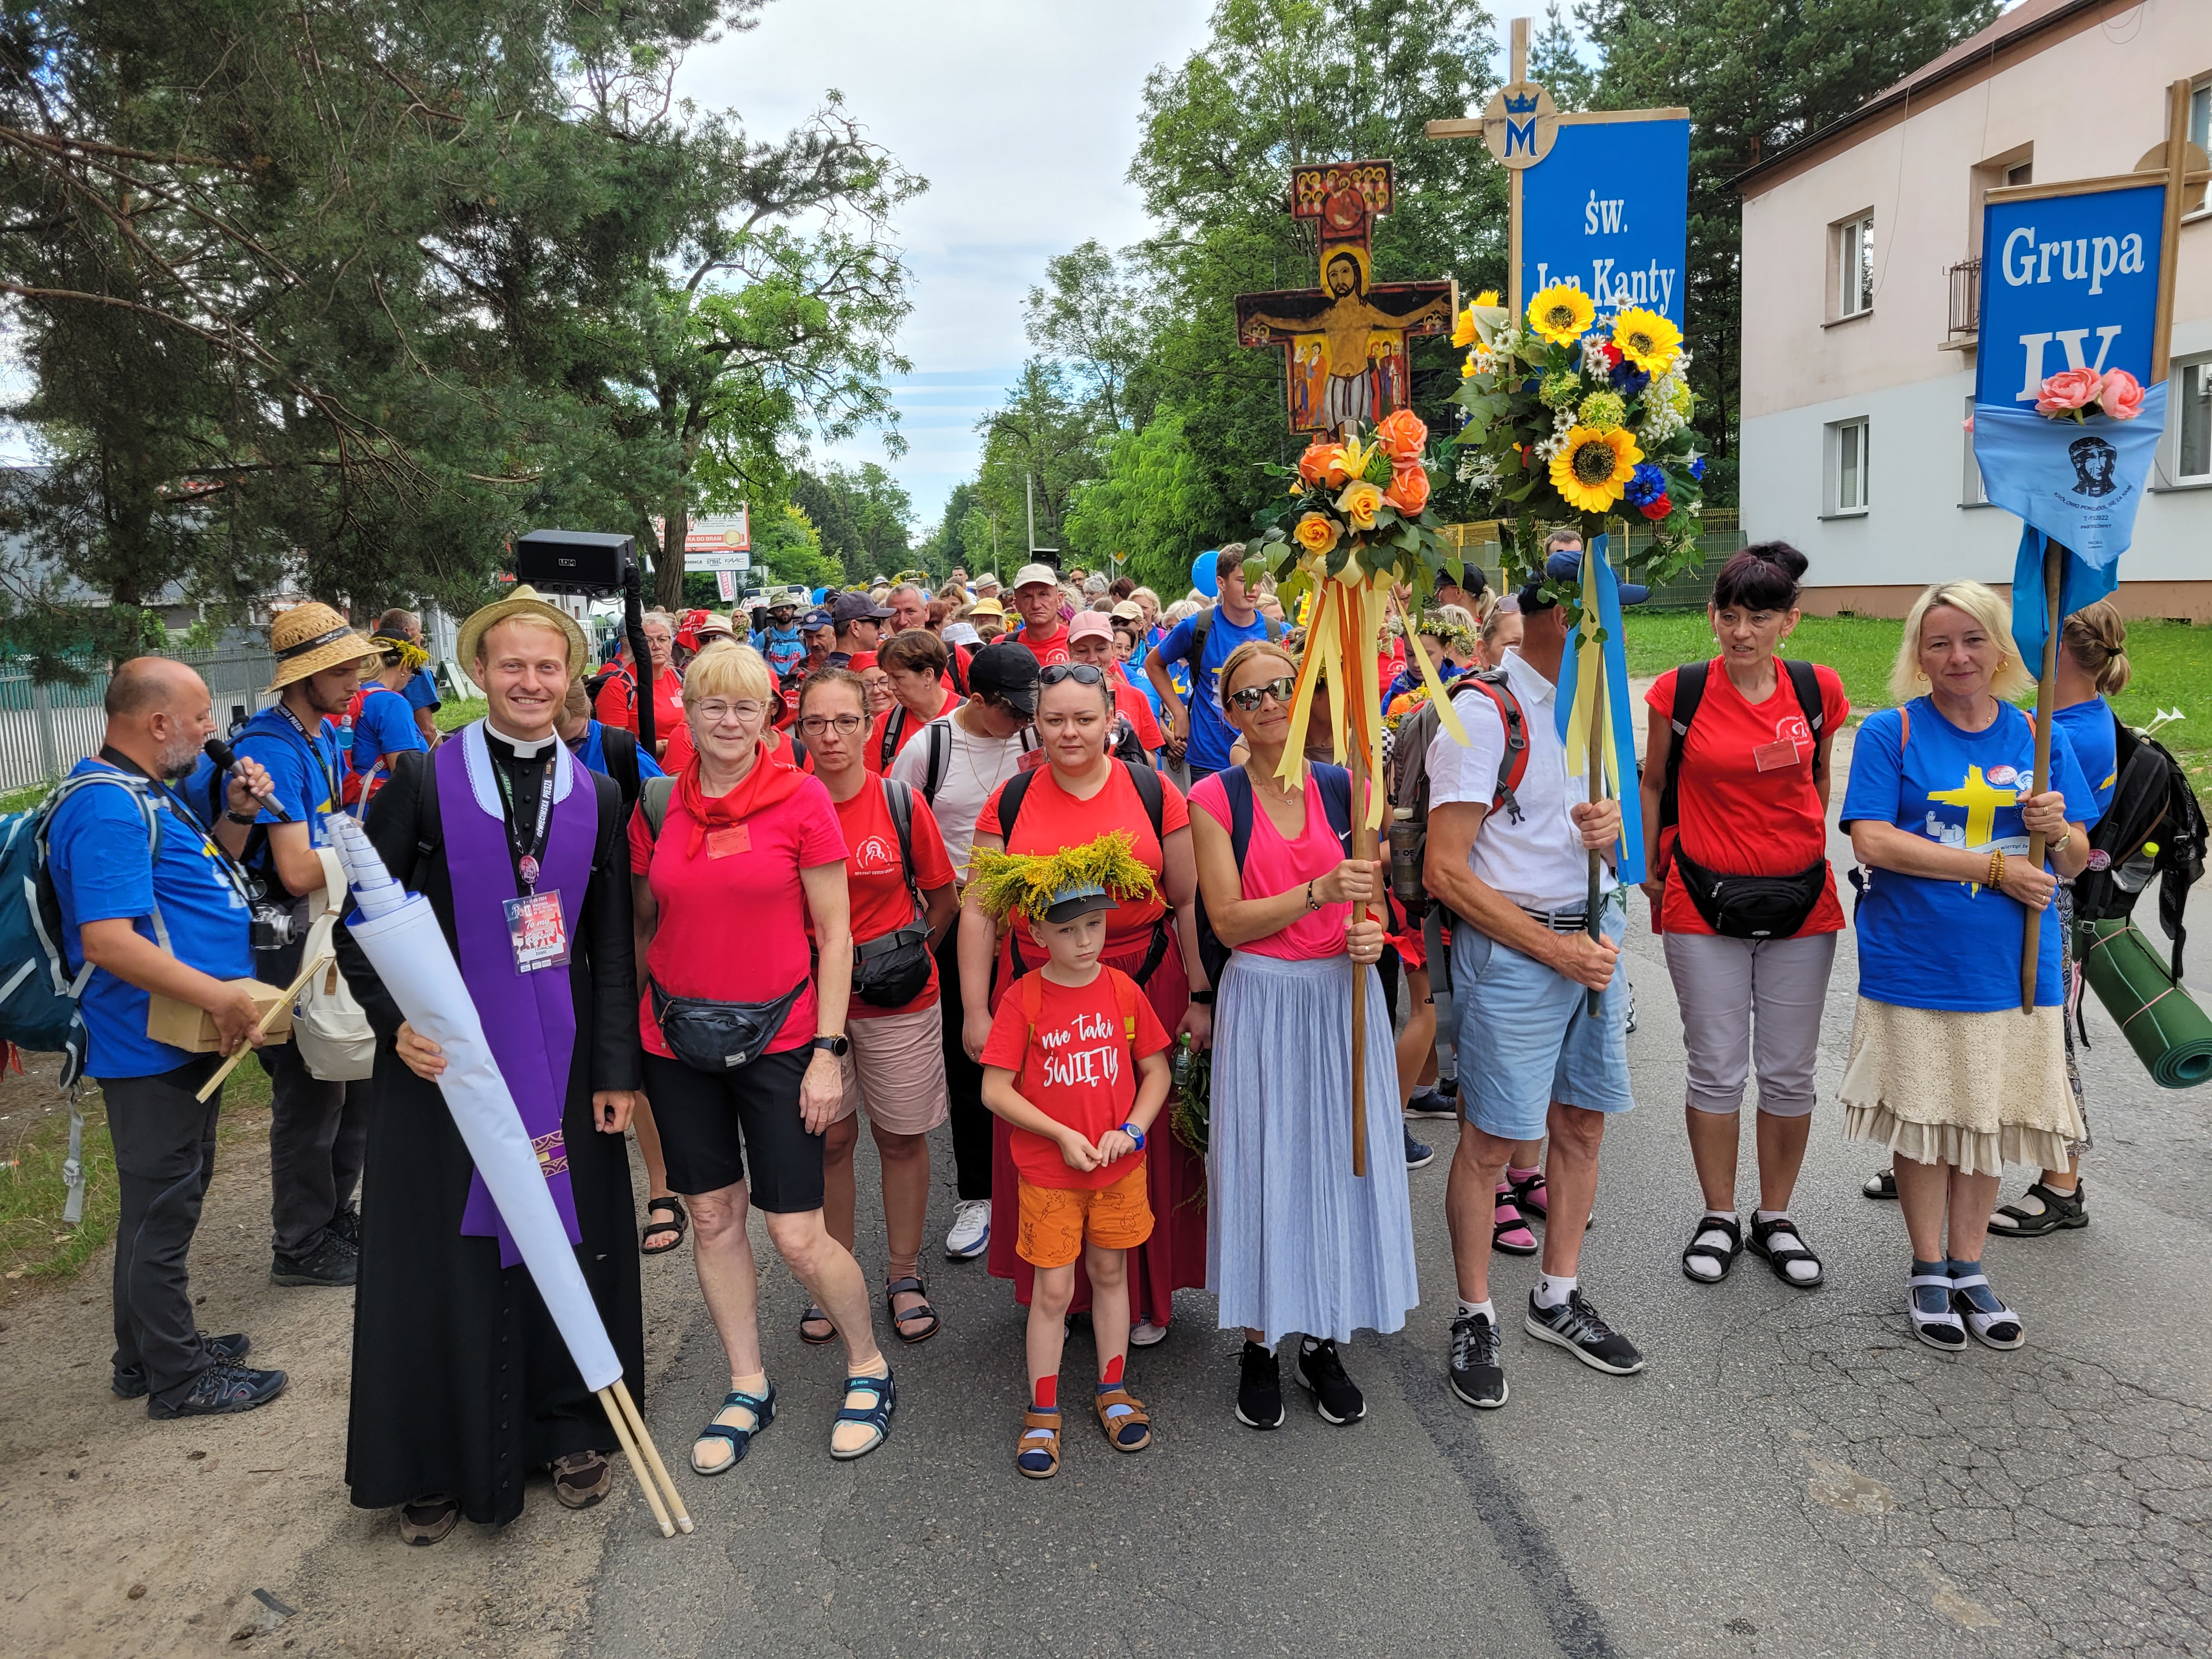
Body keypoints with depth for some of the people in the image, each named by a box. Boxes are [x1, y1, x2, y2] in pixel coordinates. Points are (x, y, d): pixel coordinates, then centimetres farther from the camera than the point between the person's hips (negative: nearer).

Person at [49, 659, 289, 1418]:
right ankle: (178, 1377, 15)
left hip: (183, 1040, 11)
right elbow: (107, 938, -29)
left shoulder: (154, 792, 11)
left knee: (162, 1202, 21)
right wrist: (219, 996, -31)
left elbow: (202, 873, 23)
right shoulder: (108, 807, -21)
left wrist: (235, 816, 6)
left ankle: (147, 1354, 35)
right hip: (153, 1048, -11)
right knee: (163, 1207, 2)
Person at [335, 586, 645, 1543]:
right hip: (442, 1057, -2)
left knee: (565, 1241, 10)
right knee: (443, 1256, 7)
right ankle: (441, 1464, 24)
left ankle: (570, 1431, 30)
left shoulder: (596, 798, 4)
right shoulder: (422, 780, -3)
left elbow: (611, 951, 4)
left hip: (559, 1058, 2)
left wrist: (616, 1069, 1)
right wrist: (394, 1022, -15)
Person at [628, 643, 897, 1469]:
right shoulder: (657, 805, 2)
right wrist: (632, 1036, 7)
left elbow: (835, 935, -6)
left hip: (779, 1036, -3)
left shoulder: (803, 799, -7)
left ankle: (868, 1369, 24)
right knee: (713, 1217, 12)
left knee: (797, 1236, -2)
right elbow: (645, 926, 12)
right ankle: (748, 1388, 31)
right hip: (678, 1035, 4)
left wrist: (828, 1050, -10)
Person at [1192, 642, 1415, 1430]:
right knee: (1262, 1164, 3)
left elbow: (1371, 904, 8)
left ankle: (1324, 1337, 25)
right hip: (1261, 999, -2)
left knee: (1340, 1156, 7)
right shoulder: (1214, 798, -3)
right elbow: (1228, 921, -10)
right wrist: (1321, 891, -21)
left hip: (1343, 995, 3)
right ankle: (1259, 1342, 20)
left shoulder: (1345, 787, 3)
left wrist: (1371, 936, -15)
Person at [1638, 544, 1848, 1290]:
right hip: (1703, 902, -2)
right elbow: (1654, 783, 6)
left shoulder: (1818, 690, -2)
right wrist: (1647, 869, 6)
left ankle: (1776, 1218, 26)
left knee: (1789, 1073, 9)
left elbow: (1817, 779, 14)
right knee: (1716, 1071, 5)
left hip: (1800, 901, 2)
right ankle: (1719, 1217, 22)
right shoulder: (1680, 691, -6)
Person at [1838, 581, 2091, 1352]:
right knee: (1924, 1117, 6)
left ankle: (1967, 1267, 28)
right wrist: (1995, 867, -15)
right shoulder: (1891, 732, -4)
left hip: (2011, 965, 3)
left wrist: (2057, 831, -14)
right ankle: (1928, 1272, 22)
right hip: (1915, 964, -3)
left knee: (1990, 1116, 11)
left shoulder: (2040, 736, 6)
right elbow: (1873, 842, -14)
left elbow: (2075, 861, 9)